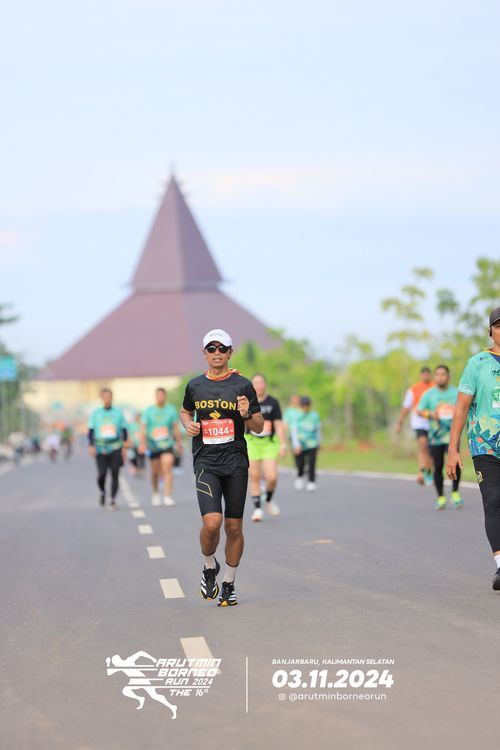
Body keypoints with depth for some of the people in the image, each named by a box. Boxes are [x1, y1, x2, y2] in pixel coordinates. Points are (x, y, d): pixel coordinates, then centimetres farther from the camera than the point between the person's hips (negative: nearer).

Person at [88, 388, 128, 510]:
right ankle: (102, 492, 20)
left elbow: (124, 430, 10)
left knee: (115, 474, -4)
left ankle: (113, 500, 4)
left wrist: (124, 447, 3)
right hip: (100, 449, 0)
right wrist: (91, 446, -5)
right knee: (102, 474, -10)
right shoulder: (96, 413, 6)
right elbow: (91, 431, 7)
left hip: (115, 448, 0)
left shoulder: (118, 413, 6)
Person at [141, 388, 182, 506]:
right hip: (153, 446, 1)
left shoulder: (171, 410, 2)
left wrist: (179, 443, 14)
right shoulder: (149, 411, 0)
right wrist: (142, 443, -15)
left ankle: (167, 497, -18)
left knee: (167, 470, -14)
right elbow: (143, 428, -4)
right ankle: (155, 493, 32)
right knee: (155, 472, 9)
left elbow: (176, 428, 10)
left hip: (167, 445, -1)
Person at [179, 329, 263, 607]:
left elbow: (259, 427, 5)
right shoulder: (195, 386, 7)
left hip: (236, 463, 0)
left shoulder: (243, 385, 1)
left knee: (234, 528, 5)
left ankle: (229, 584, 21)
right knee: (212, 522, -18)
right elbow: (185, 412, 27)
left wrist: (247, 415, -16)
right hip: (206, 463, 0)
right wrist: (188, 425, 5)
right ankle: (210, 567, 11)